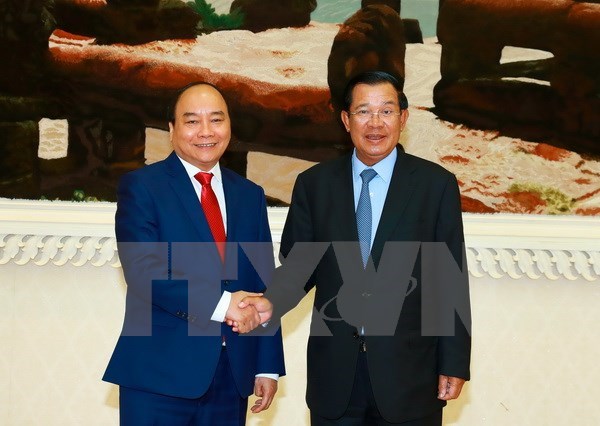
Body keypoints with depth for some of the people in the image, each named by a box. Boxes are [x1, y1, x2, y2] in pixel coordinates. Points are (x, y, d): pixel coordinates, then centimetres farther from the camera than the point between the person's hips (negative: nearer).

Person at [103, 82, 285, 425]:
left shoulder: (250, 195, 14)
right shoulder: (141, 187, -2)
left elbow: (264, 286, 13)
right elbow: (143, 271, -15)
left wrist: (268, 366, 7)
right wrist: (220, 303, -23)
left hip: (232, 375, 5)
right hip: (160, 372, -4)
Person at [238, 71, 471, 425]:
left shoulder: (436, 184, -1)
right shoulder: (314, 184, 5)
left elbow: (451, 279, -1)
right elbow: (299, 264, 6)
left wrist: (454, 365, -3)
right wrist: (272, 302, -15)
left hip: (409, 372, -1)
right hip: (334, 374, 2)